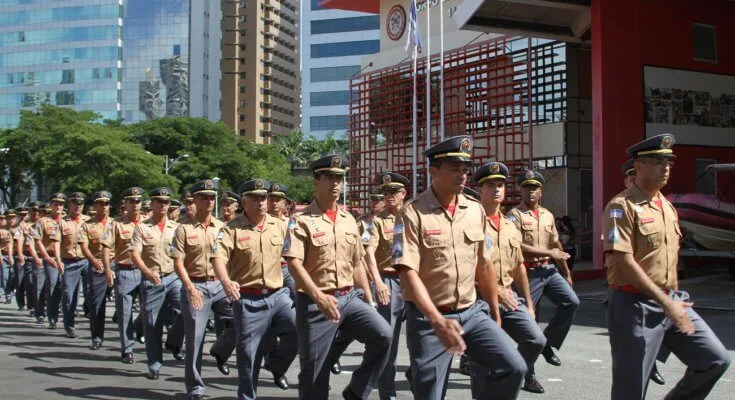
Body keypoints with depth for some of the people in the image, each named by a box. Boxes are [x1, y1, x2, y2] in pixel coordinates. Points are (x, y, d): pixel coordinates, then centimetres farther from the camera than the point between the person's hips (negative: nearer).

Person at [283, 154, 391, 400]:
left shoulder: (349, 220, 11)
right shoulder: (301, 220, -7)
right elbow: (293, 263, -18)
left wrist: (369, 301, 13)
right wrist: (319, 296, -30)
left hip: (349, 297, 5)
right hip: (314, 303, -4)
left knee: (383, 335, -17)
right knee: (314, 372, 2)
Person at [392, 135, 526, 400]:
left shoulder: (476, 210, 5)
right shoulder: (412, 214, -12)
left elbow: (484, 266, 13)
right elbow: (409, 273, -19)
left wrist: (495, 315, 16)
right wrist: (437, 320, -28)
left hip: (471, 312, 5)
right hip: (428, 318, -4)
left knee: (513, 367, -8)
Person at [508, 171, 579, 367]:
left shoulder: (548, 215, 12)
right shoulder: (515, 215, -8)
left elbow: (556, 245, 17)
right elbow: (517, 246, -19)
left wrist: (567, 273, 18)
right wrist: (549, 253, -14)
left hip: (549, 270, 6)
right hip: (528, 273, -6)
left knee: (571, 301, -10)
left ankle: (548, 342, 7)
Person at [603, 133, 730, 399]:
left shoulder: (668, 207, 13)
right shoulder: (622, 206, -13)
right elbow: (624, 261, -21)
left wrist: (675, 298, 18)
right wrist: (666, 302, -22)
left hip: (672, 301, 8)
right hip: (634, 306, -8)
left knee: (716, 359, 5)